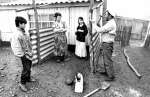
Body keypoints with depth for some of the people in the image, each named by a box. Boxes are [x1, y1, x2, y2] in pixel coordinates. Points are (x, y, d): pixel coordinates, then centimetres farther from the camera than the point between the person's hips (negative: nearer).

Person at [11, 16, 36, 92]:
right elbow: (16, 47, -23)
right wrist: (22, 56, -20)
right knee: (26, 69, 1)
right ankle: (22, 83, 19)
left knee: (29, 67, 22)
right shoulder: (17, 34, -21)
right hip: (25, 55, -9)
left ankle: (28, 78, 42)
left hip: (29, 53, 9)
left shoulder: (23, 32, 6)